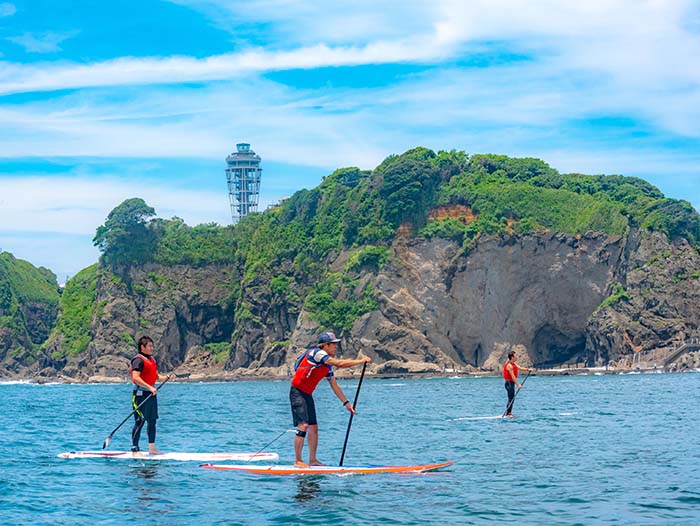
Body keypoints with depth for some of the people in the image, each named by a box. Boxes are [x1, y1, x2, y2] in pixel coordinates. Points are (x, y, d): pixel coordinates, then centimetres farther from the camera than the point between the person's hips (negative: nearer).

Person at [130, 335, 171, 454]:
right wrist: (150, 387, -27)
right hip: (141, 394, -9)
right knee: (140, 422, -8)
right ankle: (135, 449, -5)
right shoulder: (138, 360, -12)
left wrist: (166, 377, 2)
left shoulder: (152, 360, 17)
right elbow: (136, 378, -22)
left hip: (151, 394, 9)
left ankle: (152, 448, 19)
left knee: (152, 421, 12)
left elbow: (157, 377, 22)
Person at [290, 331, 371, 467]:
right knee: (303, 425, -15)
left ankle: (312, 460, 17)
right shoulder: (317, 353, -14)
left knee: (313, 428, 10)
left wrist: (346, 403, 17)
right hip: (297, 393, -10)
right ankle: (298, 461, -12)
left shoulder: (327, 365, 14)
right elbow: (339, 363, -24)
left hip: (307, 395, 10)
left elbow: (334, 385, 20)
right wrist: (361, 361, -18)